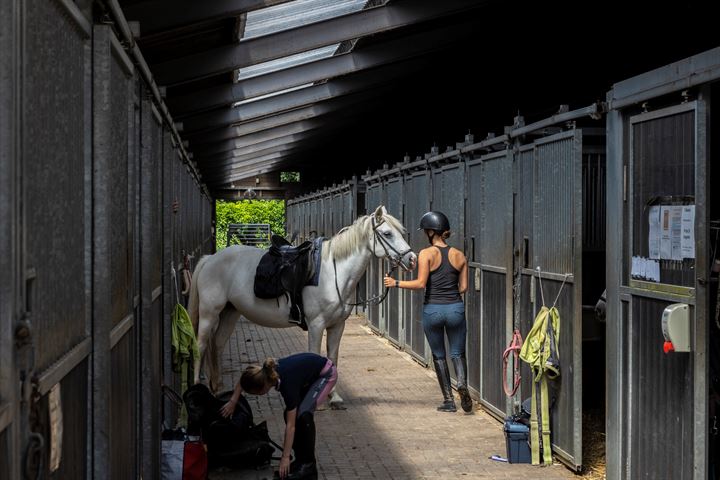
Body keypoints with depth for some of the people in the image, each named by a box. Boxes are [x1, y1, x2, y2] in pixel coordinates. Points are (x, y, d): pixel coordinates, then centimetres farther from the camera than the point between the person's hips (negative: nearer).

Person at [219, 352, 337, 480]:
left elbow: (290, 425, -28)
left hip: (325, 374, -8)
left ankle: (309, 465, -11)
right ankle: (301, 459, 8)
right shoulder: (265, 373, -19)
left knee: (303, 413, -22)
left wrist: (285, 458, -24)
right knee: (291, 414, -3)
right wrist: (232, 402, 4)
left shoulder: (287, 383, -36)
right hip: (308, 375, 8)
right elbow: (244, 379, 6)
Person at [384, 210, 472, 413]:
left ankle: (448, 399, 11)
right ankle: (462, 383, -17)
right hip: (455, 308, 2)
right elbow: (463, 287, 4)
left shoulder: (426, 254, -9)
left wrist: (396, 283, -6)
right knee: (458, 353, 13)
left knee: (439, 355, 13)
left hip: (432, 309, -2)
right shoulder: (459, 255, 3)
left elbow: (421, 283, -16)